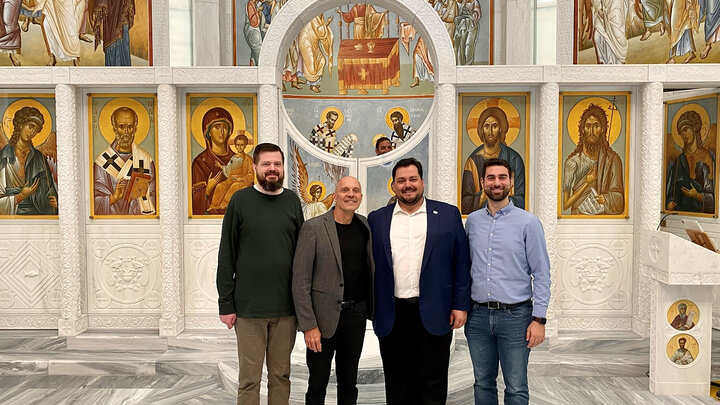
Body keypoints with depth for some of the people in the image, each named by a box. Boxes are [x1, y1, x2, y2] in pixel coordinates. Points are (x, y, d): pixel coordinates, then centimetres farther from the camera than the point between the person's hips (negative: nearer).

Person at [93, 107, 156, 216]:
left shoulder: (146, 159, 4)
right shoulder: (103, 161, 0)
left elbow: (153, 197, 5)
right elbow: (96, 203, -2)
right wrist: (113, 198, -19)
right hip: (113, 216, -2)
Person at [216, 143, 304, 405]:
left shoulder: (292, 201, 5)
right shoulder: (240, 200, -2)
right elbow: (226, 256, -2)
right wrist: (225, 304, -5)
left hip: (286, 307, 2)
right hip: (249, 307, -2)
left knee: (281, 375, 13)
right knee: (249, 378, 7)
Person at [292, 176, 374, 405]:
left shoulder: (365, 227, 5)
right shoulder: (313, 227, -10)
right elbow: (300, 281, -11)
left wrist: (373, 308, 6)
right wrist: (308, 325, -14)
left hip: (356, 314, 4)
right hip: (324, 316, -4)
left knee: (349, 383, 16)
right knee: (318, 384, 9)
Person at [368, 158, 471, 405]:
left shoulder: (448, 214, 3)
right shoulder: (377, 219, 7)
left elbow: (461, 263, 2)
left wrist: (461, 305, -3)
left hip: (434, 316, -1)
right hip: (391, 317, 2)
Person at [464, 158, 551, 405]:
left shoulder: (528, 222, -4)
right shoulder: (472, 221, 6)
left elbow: (541, 273, -4)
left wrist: (539, 319, -9)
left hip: (515, 315, -3)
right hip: (478, 315, 3)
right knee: (483, 384, 16)